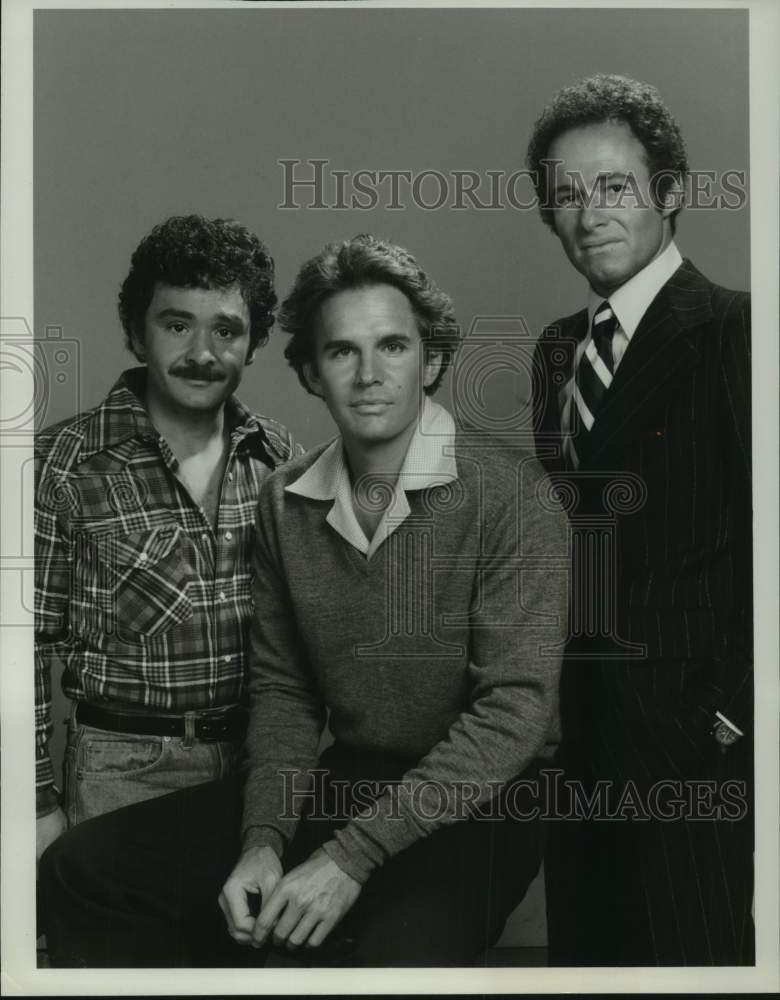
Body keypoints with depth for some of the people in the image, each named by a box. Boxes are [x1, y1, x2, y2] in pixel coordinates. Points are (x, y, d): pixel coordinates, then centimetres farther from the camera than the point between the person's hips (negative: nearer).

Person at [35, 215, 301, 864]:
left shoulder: (278, 456, 1)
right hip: (125, 770, -3)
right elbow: (29, 645, -7)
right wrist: (39, 802, -8)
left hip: (263, 761, 4)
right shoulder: (62, 466, -11)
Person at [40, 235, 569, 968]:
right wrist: (264, 839, -8)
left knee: (397, 950, -35)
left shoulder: (509, 494, -14)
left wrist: (351, 856, -21)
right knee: (81, 871, -3)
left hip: (478, 800, -5)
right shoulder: (286, 502, 3)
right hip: (342, 779, 5)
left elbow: (516, 710, -19)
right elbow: (283, 690, 8)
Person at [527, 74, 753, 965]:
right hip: (577, 732, 7)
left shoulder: (733, 330, -10)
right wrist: (548, 694, 8)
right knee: (583, 944, 17)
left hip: (694, 732, -6)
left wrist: (736, 713, -14)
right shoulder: (557, 347, 11)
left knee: (694, 954, 6)